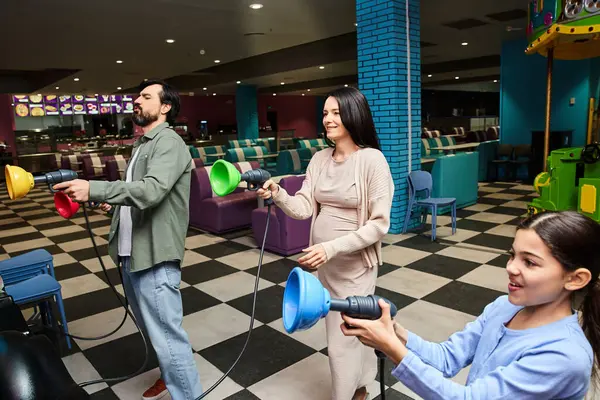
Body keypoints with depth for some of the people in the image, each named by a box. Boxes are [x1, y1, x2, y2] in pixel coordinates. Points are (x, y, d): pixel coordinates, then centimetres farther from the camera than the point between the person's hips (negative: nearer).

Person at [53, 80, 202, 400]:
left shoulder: (169, 143, -15)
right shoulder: (141, 143, 17)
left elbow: (151, 190, -31)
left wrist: (93, 189, -34)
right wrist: (114, 201, 11)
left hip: (154, 256, -10)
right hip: (130, 253, 10)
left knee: (167, 335, -3)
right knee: (153, 328, 23)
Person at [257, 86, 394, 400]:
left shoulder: (372, 159, -17)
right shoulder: (319, 159, 2)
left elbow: (379, 224, -19)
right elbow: (304, 208, -5)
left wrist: (332, 248, -27)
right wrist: (278, 195, -24)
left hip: (354, 265, -6)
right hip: (324, 262, 6)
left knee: (340, 341, 6)